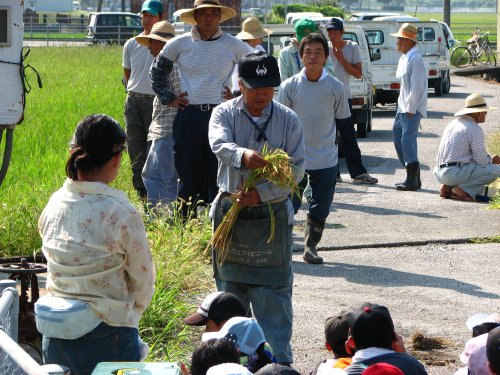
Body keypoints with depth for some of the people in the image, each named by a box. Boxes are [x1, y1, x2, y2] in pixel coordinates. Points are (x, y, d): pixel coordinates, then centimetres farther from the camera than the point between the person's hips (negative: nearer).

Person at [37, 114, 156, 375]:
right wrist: (129, 315, 14)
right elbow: (143, 280, -6)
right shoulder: (120, 214, -17)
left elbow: (57, 268, 9)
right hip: (106, 339, -5)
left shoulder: (53, 206, -2)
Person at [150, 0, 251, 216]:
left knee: (219, 174, -2)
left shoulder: (232, 45, 4)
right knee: (188, 173, 3)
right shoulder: (180, 44, 5)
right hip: (188, 116, 1)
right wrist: (168, 97, 11)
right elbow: (157, 69, 19)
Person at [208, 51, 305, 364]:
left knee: (274, 291, -3)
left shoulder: (289, 120, -1)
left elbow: (296, 168, -4)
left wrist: (262, 193, -18)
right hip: (231, 210, 1)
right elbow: (219, 144, -22)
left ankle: (280, 359, 3)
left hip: (273, 213, -1)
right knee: (231, 288, 11)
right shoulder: (225, 113, -1)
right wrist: (243, 155, -45)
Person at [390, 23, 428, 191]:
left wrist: (410, 109, -18)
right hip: (403, 107, 10)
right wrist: (403, 105, 15)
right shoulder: (404, 58, 14)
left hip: (412, 109, -10)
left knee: (407, 142, -12)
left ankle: (412, 181, -8)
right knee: (398, 138, 12)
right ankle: (413, 178, 18)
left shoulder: (415, 59, -16)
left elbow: (416, 87, -20)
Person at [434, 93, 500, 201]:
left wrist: (488, 159, 26)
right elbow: (480, 160, -11)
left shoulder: (452, 123, 17)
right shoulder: (475, 129, -10)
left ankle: (448, 187, 11)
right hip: (454, 173, -9)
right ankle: (464, 189, -9)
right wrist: (491, 160, 12)